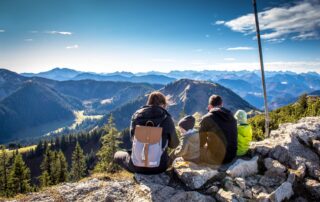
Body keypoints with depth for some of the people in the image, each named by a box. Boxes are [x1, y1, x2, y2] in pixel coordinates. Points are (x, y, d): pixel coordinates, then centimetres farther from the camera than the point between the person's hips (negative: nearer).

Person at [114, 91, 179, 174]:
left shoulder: (137, 115, -4)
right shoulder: (166, 118, -10)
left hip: (136, 165, 0)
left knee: (117, 154, 29)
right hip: (159, 166, 1)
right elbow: (174, 144, -1)